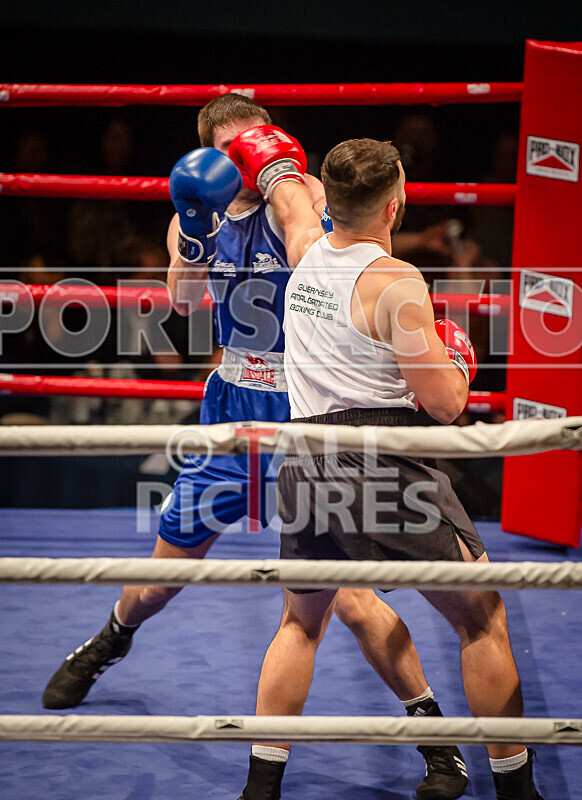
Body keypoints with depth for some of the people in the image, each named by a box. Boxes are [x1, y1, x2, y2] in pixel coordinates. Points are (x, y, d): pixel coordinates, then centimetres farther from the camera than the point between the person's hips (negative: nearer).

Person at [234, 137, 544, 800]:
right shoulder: (394, 282, -13)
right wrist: (458, 364, 8)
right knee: (483, 620, 7)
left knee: (300, 623, 24)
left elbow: (294, 198, 31)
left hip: (307, 468, 7)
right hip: (385, 471, -7)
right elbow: (445, 405, -12)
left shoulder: (307, 254, 7)